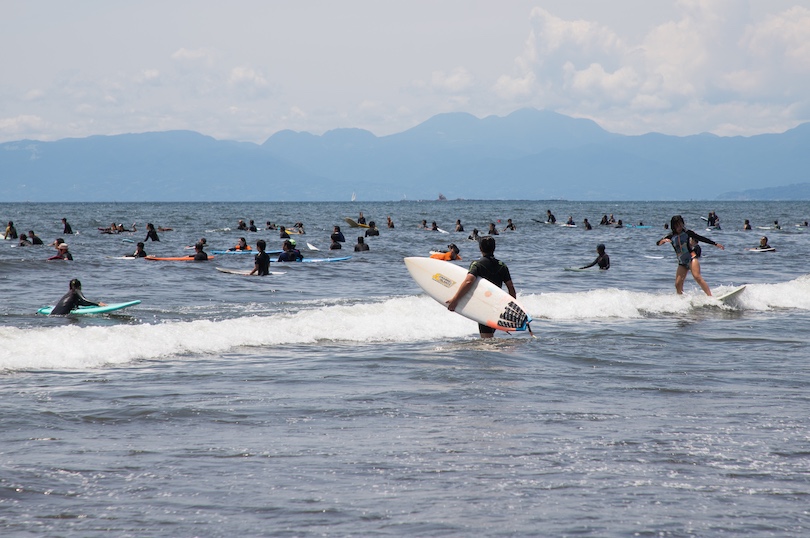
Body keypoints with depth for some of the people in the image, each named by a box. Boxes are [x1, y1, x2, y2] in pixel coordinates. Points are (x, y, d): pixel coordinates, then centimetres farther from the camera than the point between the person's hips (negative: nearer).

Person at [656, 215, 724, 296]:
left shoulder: (687, 233, 3)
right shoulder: (671, 236, 6)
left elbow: (701, 238, 8)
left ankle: (710, 297, -29)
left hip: (691, 258, -4)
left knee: (697, 277, -23)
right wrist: (664, 240, -23)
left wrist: (716, 244, 9)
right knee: (678, 285, -4)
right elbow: (658, 243, 0)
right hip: (682, 263, 4)